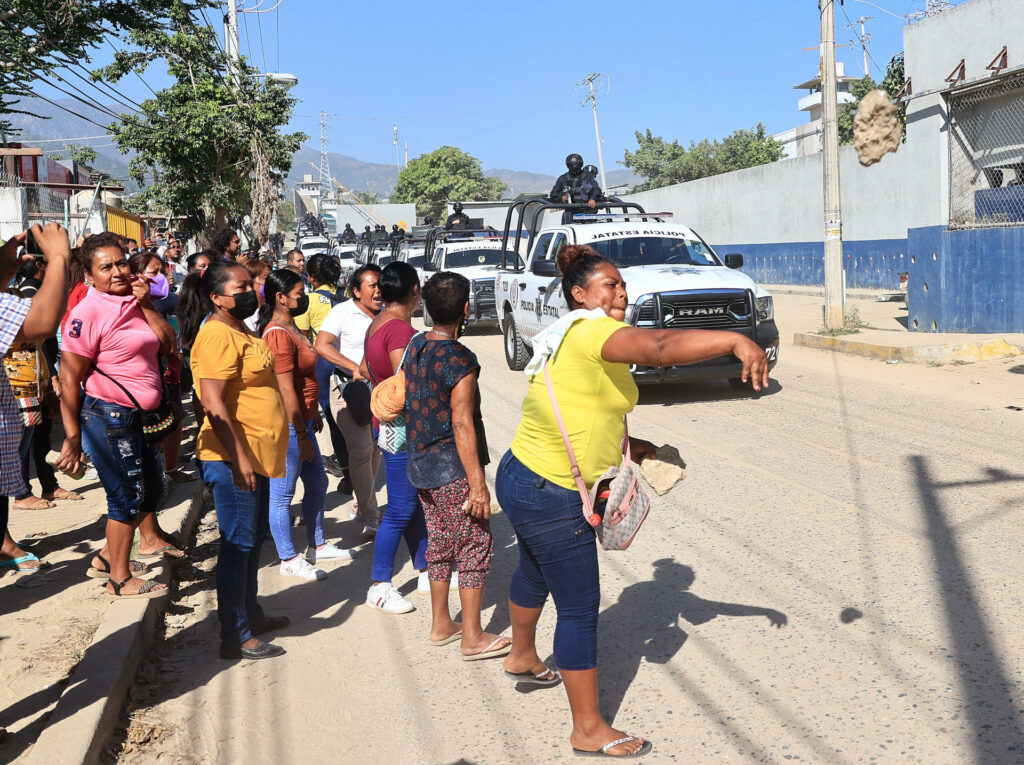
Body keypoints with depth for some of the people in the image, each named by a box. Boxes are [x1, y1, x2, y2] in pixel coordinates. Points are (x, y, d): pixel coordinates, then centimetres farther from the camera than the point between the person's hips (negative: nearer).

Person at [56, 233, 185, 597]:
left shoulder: (134, 301, 7)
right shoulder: (89, 311, -18)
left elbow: (168, 344, 0)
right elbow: (69, 380, -18)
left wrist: (146, 304, -10)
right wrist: (72, 438, -18)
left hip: (139, 415, 8)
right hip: (108, 416, -8)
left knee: (150, 484, 24)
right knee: (128, 495, 1)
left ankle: (151, 539, 47)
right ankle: (120, 579, 15)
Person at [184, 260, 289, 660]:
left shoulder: (240, 331, 16)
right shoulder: (217, 335, -17)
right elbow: (213, 403, -24)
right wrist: (238, 457, -27)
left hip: (256, 456, 10)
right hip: (234, 459, -10)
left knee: (254, 539, 19)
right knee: (238, 544, -4)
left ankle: (251, 613, 33)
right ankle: (236, 637, 4)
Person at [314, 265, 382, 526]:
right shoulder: (342, 312, -7)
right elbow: (321, 346, -17)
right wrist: (355, 368, -22)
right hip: (351, 388, -6)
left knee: (375, 448, 12)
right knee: (361, 450, -10)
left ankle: (363, 502, 30)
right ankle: (370, 516, -5)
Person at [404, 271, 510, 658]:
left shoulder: (415, 346, 5)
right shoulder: (460, 359, -19)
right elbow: (462, 426, -22)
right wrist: (478, 484, -19)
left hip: (421, 463, 8)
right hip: (453, 468, -8)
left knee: (440, 543, 18)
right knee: (474, 546, 2)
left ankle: (441, 624, 28)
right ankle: (473, 637, 8)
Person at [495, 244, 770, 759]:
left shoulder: (572, 337, 12)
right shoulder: (591, 330, -21)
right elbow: (659, 348, -41)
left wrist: (631, 446, 8)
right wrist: (735, 341, -43)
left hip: (523, 480, 11)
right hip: (551, 498, -11)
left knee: (535, 573, 33)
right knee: (579, 610, 2)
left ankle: (522, 657, 59)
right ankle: (588, 729, 15)